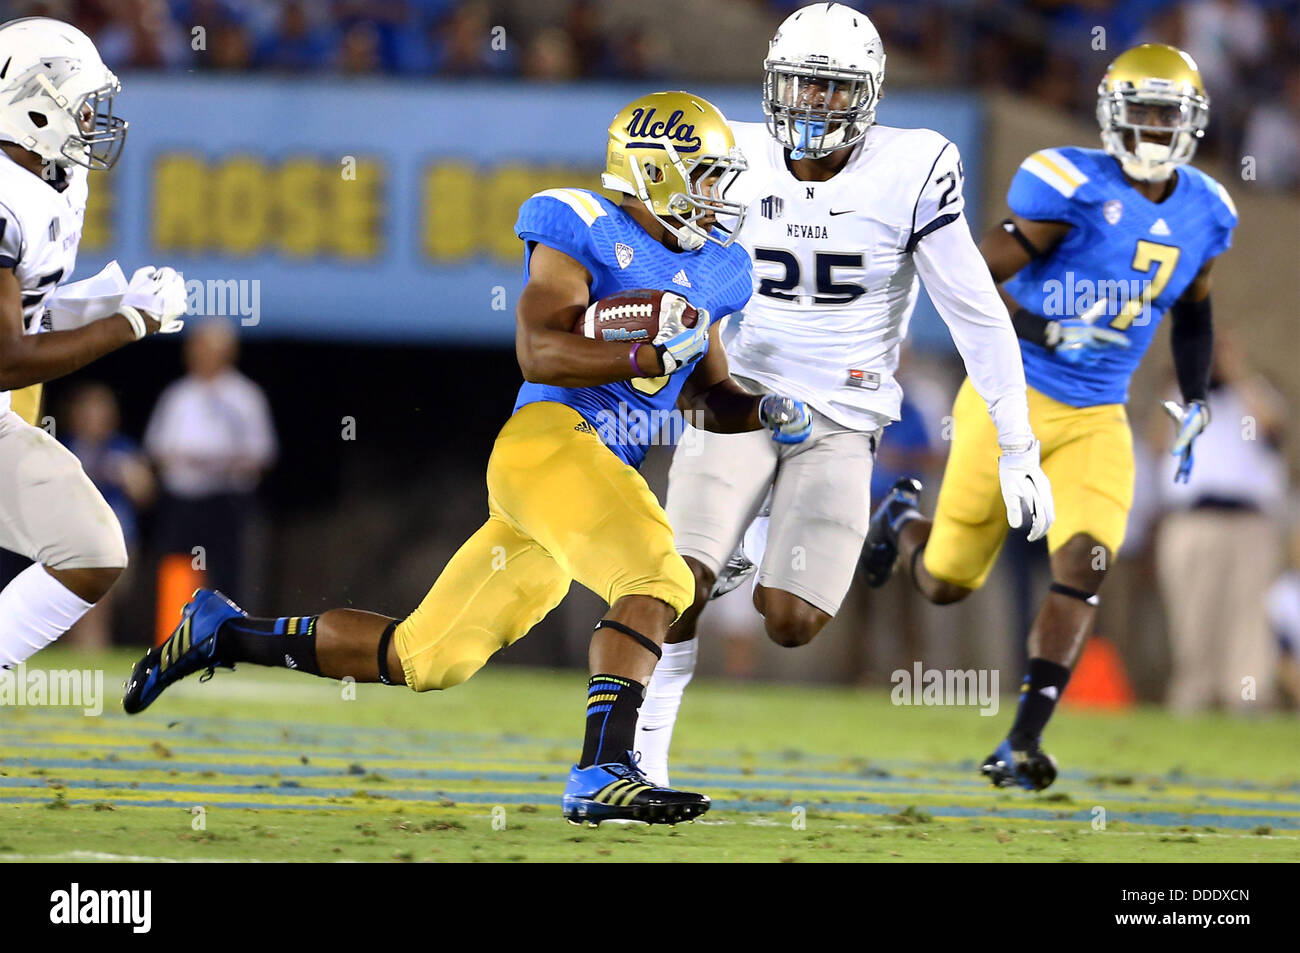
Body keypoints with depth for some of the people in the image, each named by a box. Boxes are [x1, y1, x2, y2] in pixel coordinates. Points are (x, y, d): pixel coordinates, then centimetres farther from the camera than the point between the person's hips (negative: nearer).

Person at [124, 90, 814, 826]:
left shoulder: (706, 272, 20)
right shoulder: (583, 233, -3)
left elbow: (709, 395, 30)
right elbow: (538, 352, -14)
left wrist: (765, 411, 10)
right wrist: (654, 356, -20)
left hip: (602, 471, 8)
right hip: (549, 440, -8)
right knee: (657, 580, -27)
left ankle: (227, 633, 22)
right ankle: (603, 773, -31)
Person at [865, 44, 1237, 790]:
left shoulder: (1204, 215, 3)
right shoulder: (1073, 188, -18)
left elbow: (1193, 310, 23)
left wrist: (1196, 402, 15)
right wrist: (1043, 330, -33)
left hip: (1096, 420, 4)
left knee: (1084, 568, -18)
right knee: (945, 583, 9)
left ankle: (1024, 744, -12)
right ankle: (905, 523, 47)